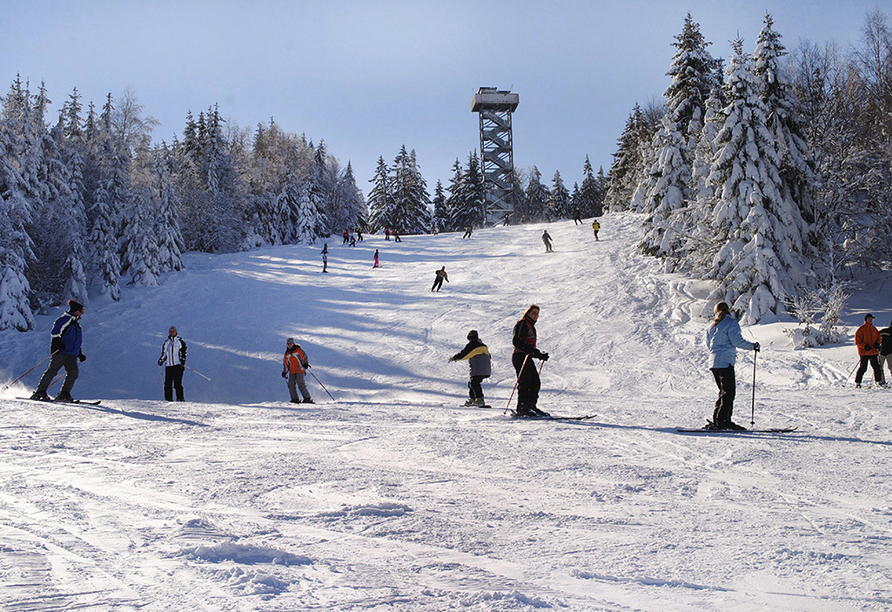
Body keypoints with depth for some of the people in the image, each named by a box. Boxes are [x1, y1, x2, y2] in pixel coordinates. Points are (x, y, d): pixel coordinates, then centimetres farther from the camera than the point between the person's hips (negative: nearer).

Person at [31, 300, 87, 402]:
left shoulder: (76, 323, 27)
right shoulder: (64, 320, 0)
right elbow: (54, 334, -10)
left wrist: (80, 354, 28)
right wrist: (59, 343, -26)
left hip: (72, 354, 8)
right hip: (60, 351, -8)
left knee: (73, 372, -10)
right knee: (53, 370, -14)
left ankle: (64, 394, -9)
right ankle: (39, 392, -12)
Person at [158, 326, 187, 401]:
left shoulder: (180, 341, 5)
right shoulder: (166, 343, 18)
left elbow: (183, 351, -1)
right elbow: (164, 353, 25)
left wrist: (183, 361, -12)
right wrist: (161, 361, 9)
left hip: (178, 365, -5)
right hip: (168, 366, 5)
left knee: (177, 383, -13)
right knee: (168, 384, -1)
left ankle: (180, 398, -9)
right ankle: (168, 400, 3)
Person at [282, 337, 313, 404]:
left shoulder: (298, 350, 2)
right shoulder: (287, 354, 16)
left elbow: (305, 357, 2)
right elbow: (285, 363, 24)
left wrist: (306, 364, -16)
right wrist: (284, 371, 14)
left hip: (300, 370, -6)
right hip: (292, 372, 6)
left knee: (301, 384, -19)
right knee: (291, 385, -9)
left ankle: (307, 398, -19)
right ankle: (295, 399, -6)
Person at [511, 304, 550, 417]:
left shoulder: (531, 327, 27)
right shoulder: (522, 324, -2)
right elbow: (515, 340, -17)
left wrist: (541, 355, 21)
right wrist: (528, 348, -29)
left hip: (527, 358, 10)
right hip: (520, 356, -10)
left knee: (535, 382, 5)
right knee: (525, 382, -17)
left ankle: (531, 406, 9)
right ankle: (522, 408, -21)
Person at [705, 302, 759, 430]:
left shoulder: (712, 326, 16)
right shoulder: (731, 323, -5)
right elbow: (737, 340, -13)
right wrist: (752, 346, -2)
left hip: (714, 362, 7)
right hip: (726, 362, -7)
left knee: (724, 391, 14)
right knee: (729, 392, -6)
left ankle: (717, 420, 10)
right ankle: (722, 420, -13)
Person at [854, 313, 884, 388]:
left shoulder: (874, 329, 14)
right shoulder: (861, 329, -4)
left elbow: (879, 338, 22)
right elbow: (857, 341, -7)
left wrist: (877, 343, -1)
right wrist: (865, 346, -19)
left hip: (874, 352, 6)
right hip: (864, 353, -6)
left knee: (877, 367, 4)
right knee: (863, 368, -8)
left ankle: (879, 382, 14)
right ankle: (857, 383, 0)